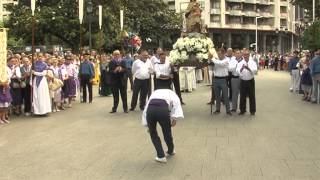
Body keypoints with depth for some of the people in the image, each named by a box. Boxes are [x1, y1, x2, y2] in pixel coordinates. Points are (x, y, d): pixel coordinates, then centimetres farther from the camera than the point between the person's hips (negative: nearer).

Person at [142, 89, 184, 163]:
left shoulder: (154, 93, 40)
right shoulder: (172, 94, 32)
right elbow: (176, 104, 8)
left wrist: (147, 125, 35)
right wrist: (174, 119, 0)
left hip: (150, 108, 2)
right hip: (163, 108, -2)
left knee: (153, 133, 21)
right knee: (167, 132, 22)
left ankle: (161, 156, 24)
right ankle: (171, 151, 46)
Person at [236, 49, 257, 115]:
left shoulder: (252, 62, -2)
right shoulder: (240, 63, 0)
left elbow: (255, 70, -17)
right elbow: (238, 71, -15)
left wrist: (248, 68, -33)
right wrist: (242, 68, -35)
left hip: (250, 81, -1)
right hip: (243, 81, 1)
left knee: (252, 96, 5)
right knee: (242, 96, 7)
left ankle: (252, 110, 16)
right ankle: (242, 110, 20)